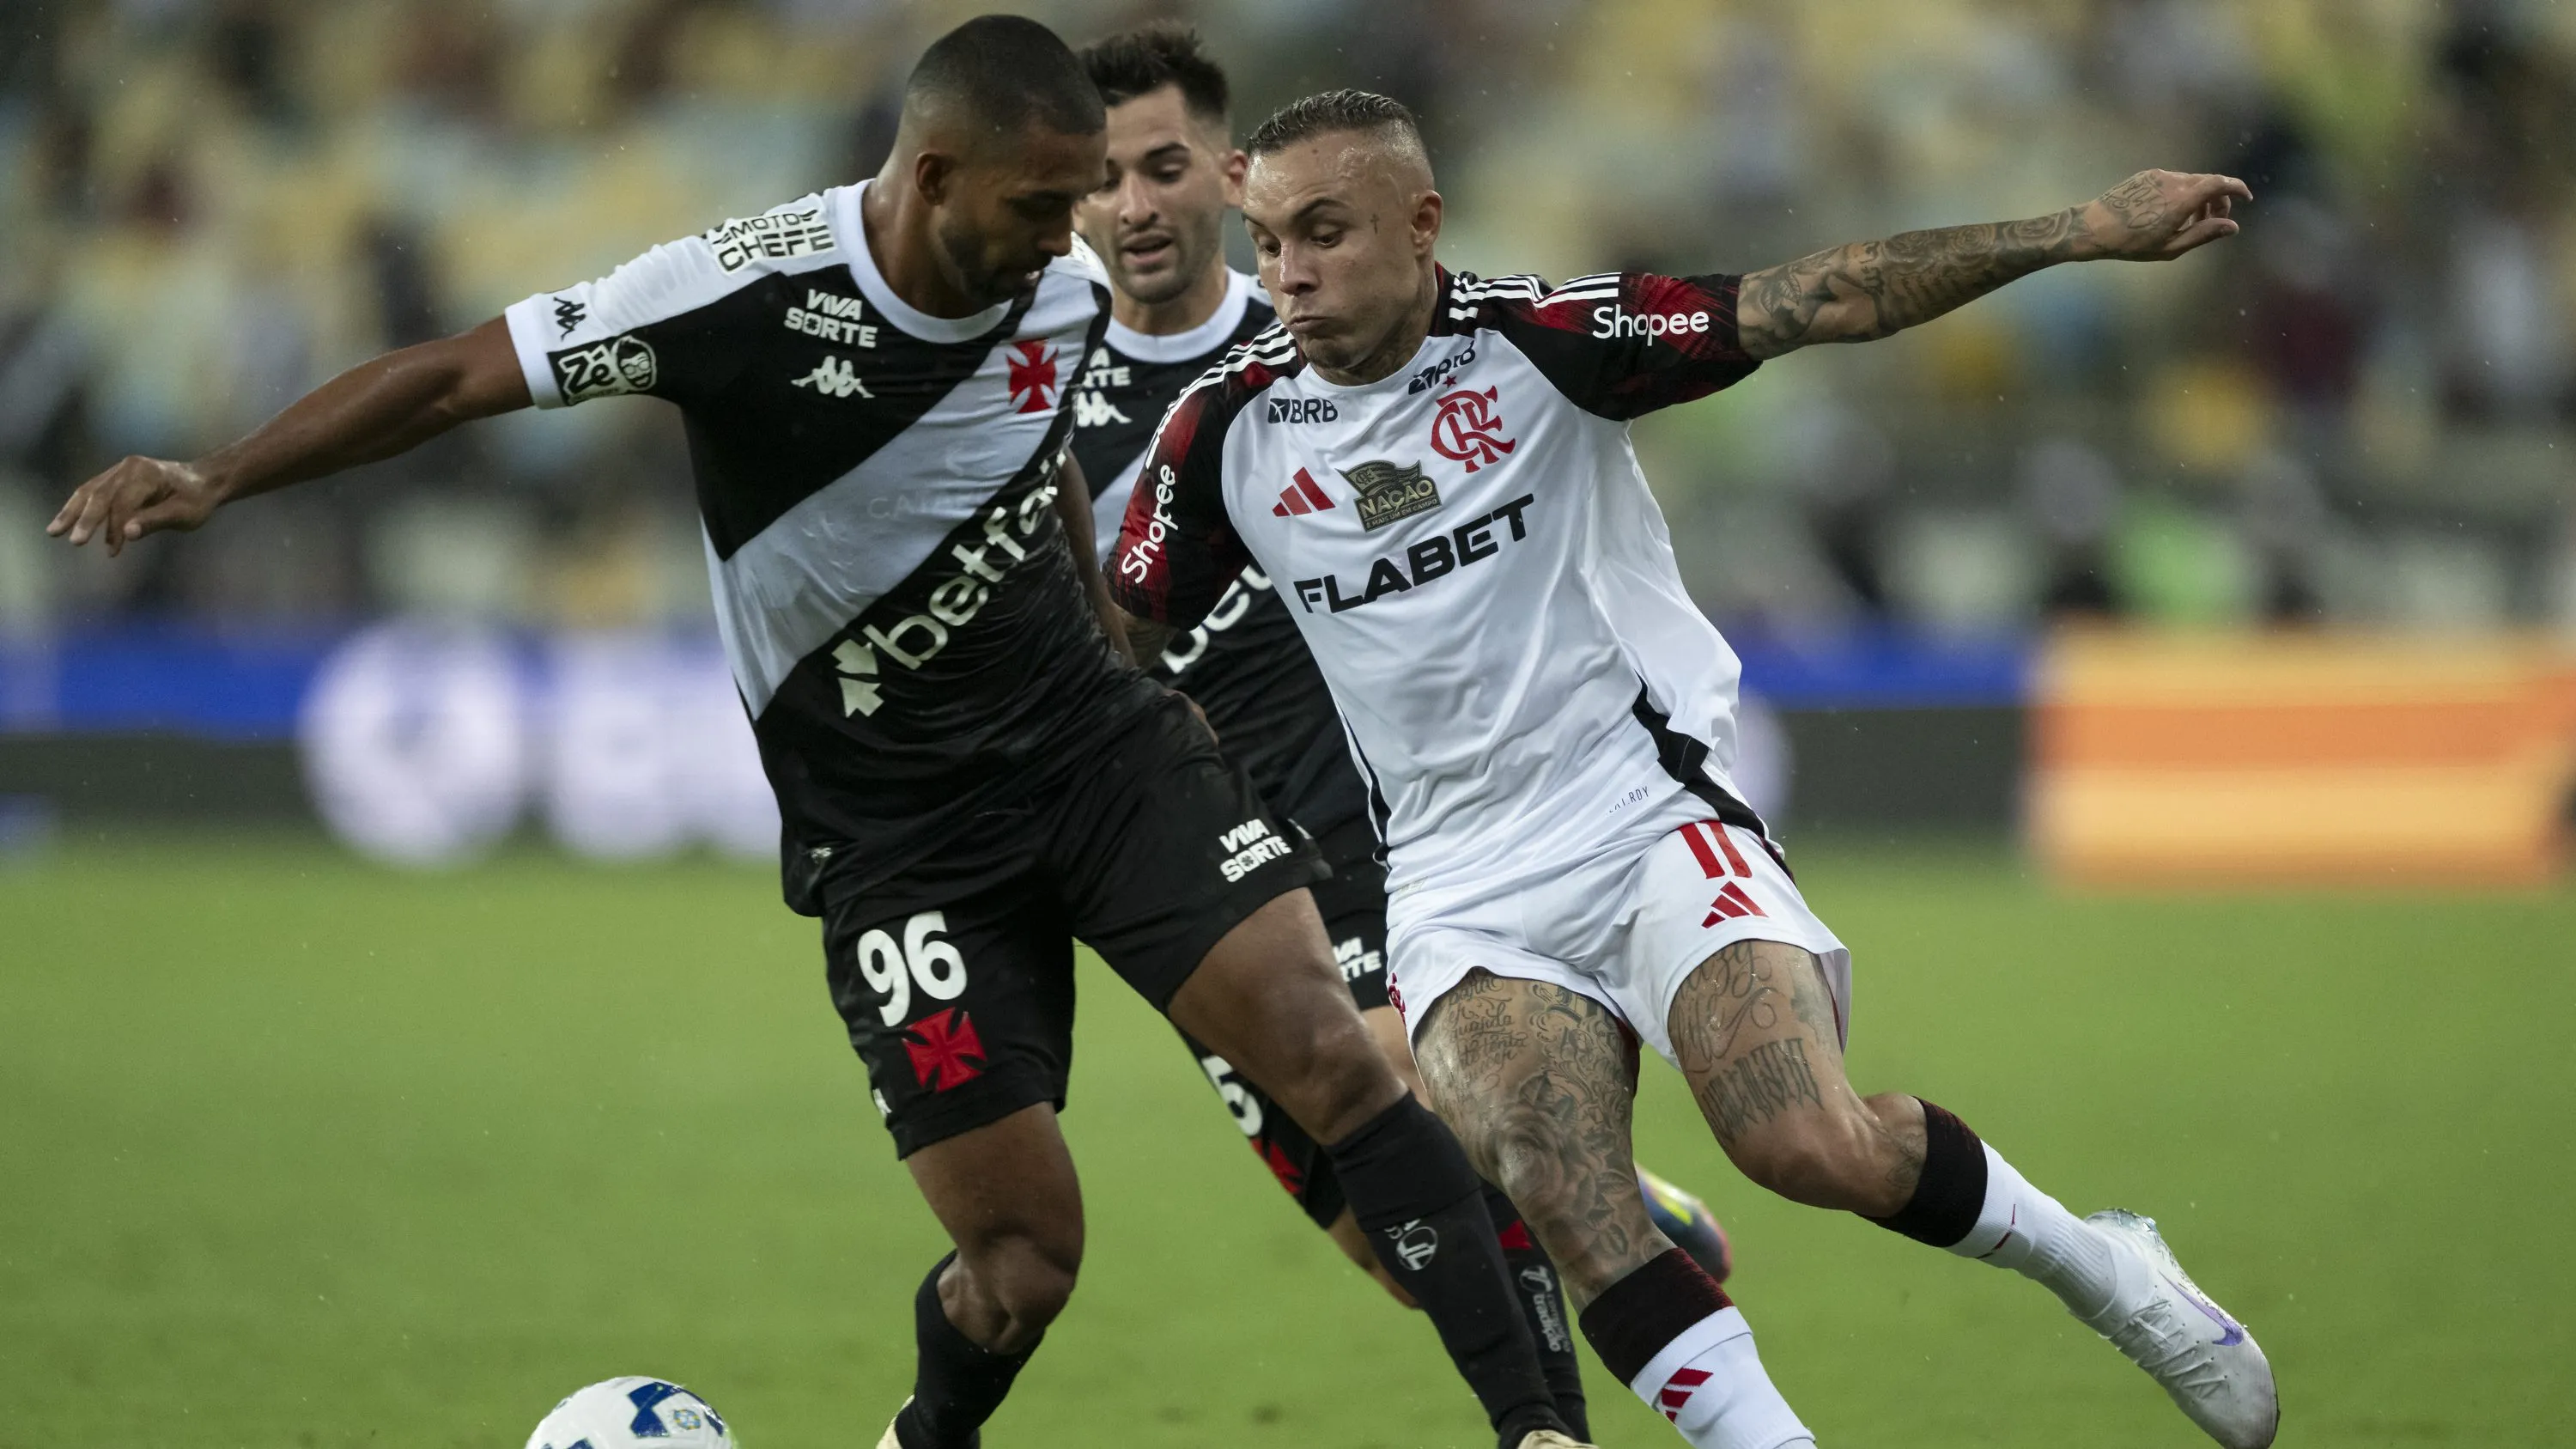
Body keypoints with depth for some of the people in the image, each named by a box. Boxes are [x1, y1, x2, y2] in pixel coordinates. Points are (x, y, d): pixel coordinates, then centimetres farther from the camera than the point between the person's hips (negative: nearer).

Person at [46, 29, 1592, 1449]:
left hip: (1097, 744, 4)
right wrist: (214, 479, -20)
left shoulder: (1066, 292, -4)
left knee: (1326, 1046, -17)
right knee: (1024, 1255, -7)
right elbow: (454, 376, -13)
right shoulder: (750, 294, -19)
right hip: (893, 830, -4)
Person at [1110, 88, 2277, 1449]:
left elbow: (1823, 301, -10)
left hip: (1646, 814, -2)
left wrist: (2087, 231, -15)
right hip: (1461, 895, 2)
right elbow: (1110, 643, 12)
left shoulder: (1538, 342, -8)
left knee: (1809, 1144, -21)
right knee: (1557, 1197, -24)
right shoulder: (1227, 429, 0)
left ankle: (2098, 1266, 5)